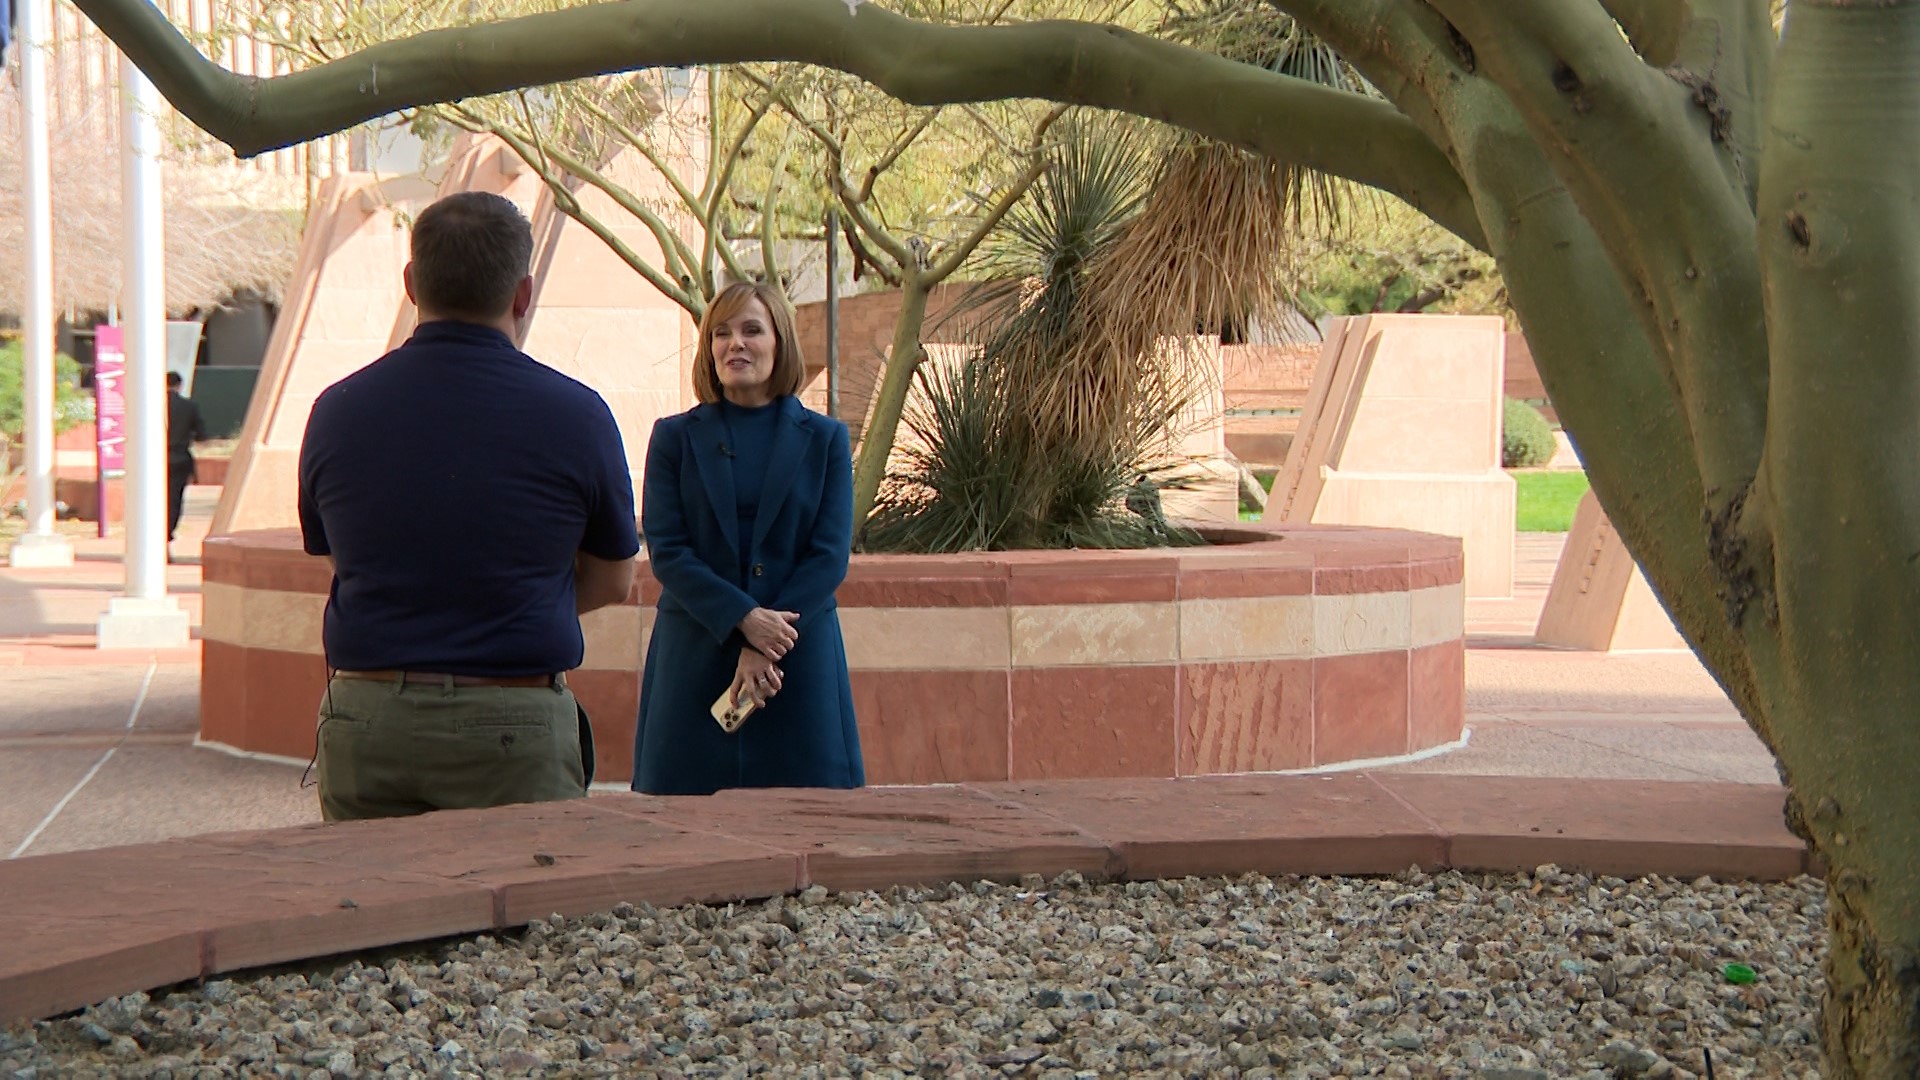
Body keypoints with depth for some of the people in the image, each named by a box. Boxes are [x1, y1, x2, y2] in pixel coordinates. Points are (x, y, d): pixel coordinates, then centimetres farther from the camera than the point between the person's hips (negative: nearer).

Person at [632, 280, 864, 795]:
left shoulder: (823, 439, 7)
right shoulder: (675, 437, 7)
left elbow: (831, 555, -1)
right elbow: (665, 551, -2)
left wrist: (765, 647, -11)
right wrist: (744, 619, -15)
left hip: (799, 663, 0)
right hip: (694, 660, 0)